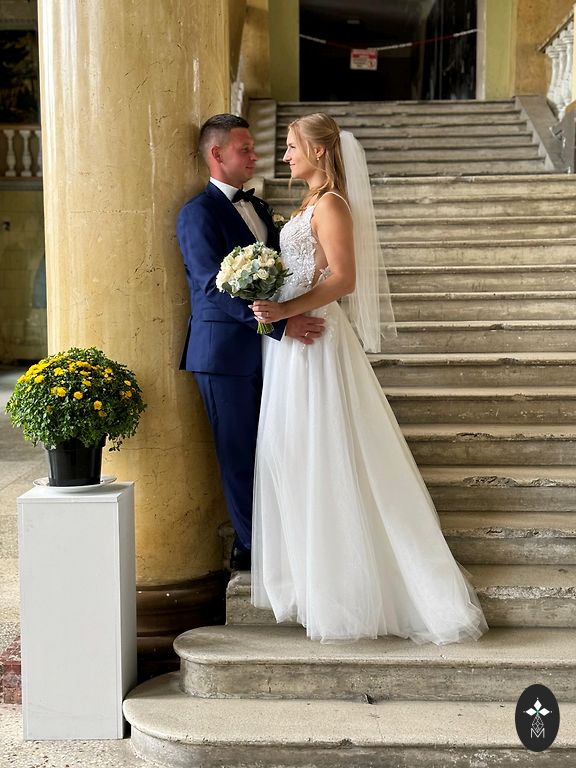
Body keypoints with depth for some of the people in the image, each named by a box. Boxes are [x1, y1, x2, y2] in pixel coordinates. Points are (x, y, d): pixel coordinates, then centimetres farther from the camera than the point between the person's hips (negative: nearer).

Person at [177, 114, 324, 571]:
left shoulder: (258, 206, 16)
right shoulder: (199, 213, -10)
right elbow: (216, 288, -19)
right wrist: (282, 324, -25)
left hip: (266, 349, 7)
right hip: (227, 351, -7)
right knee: (240, 452, 3)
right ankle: (251, 547, 16)